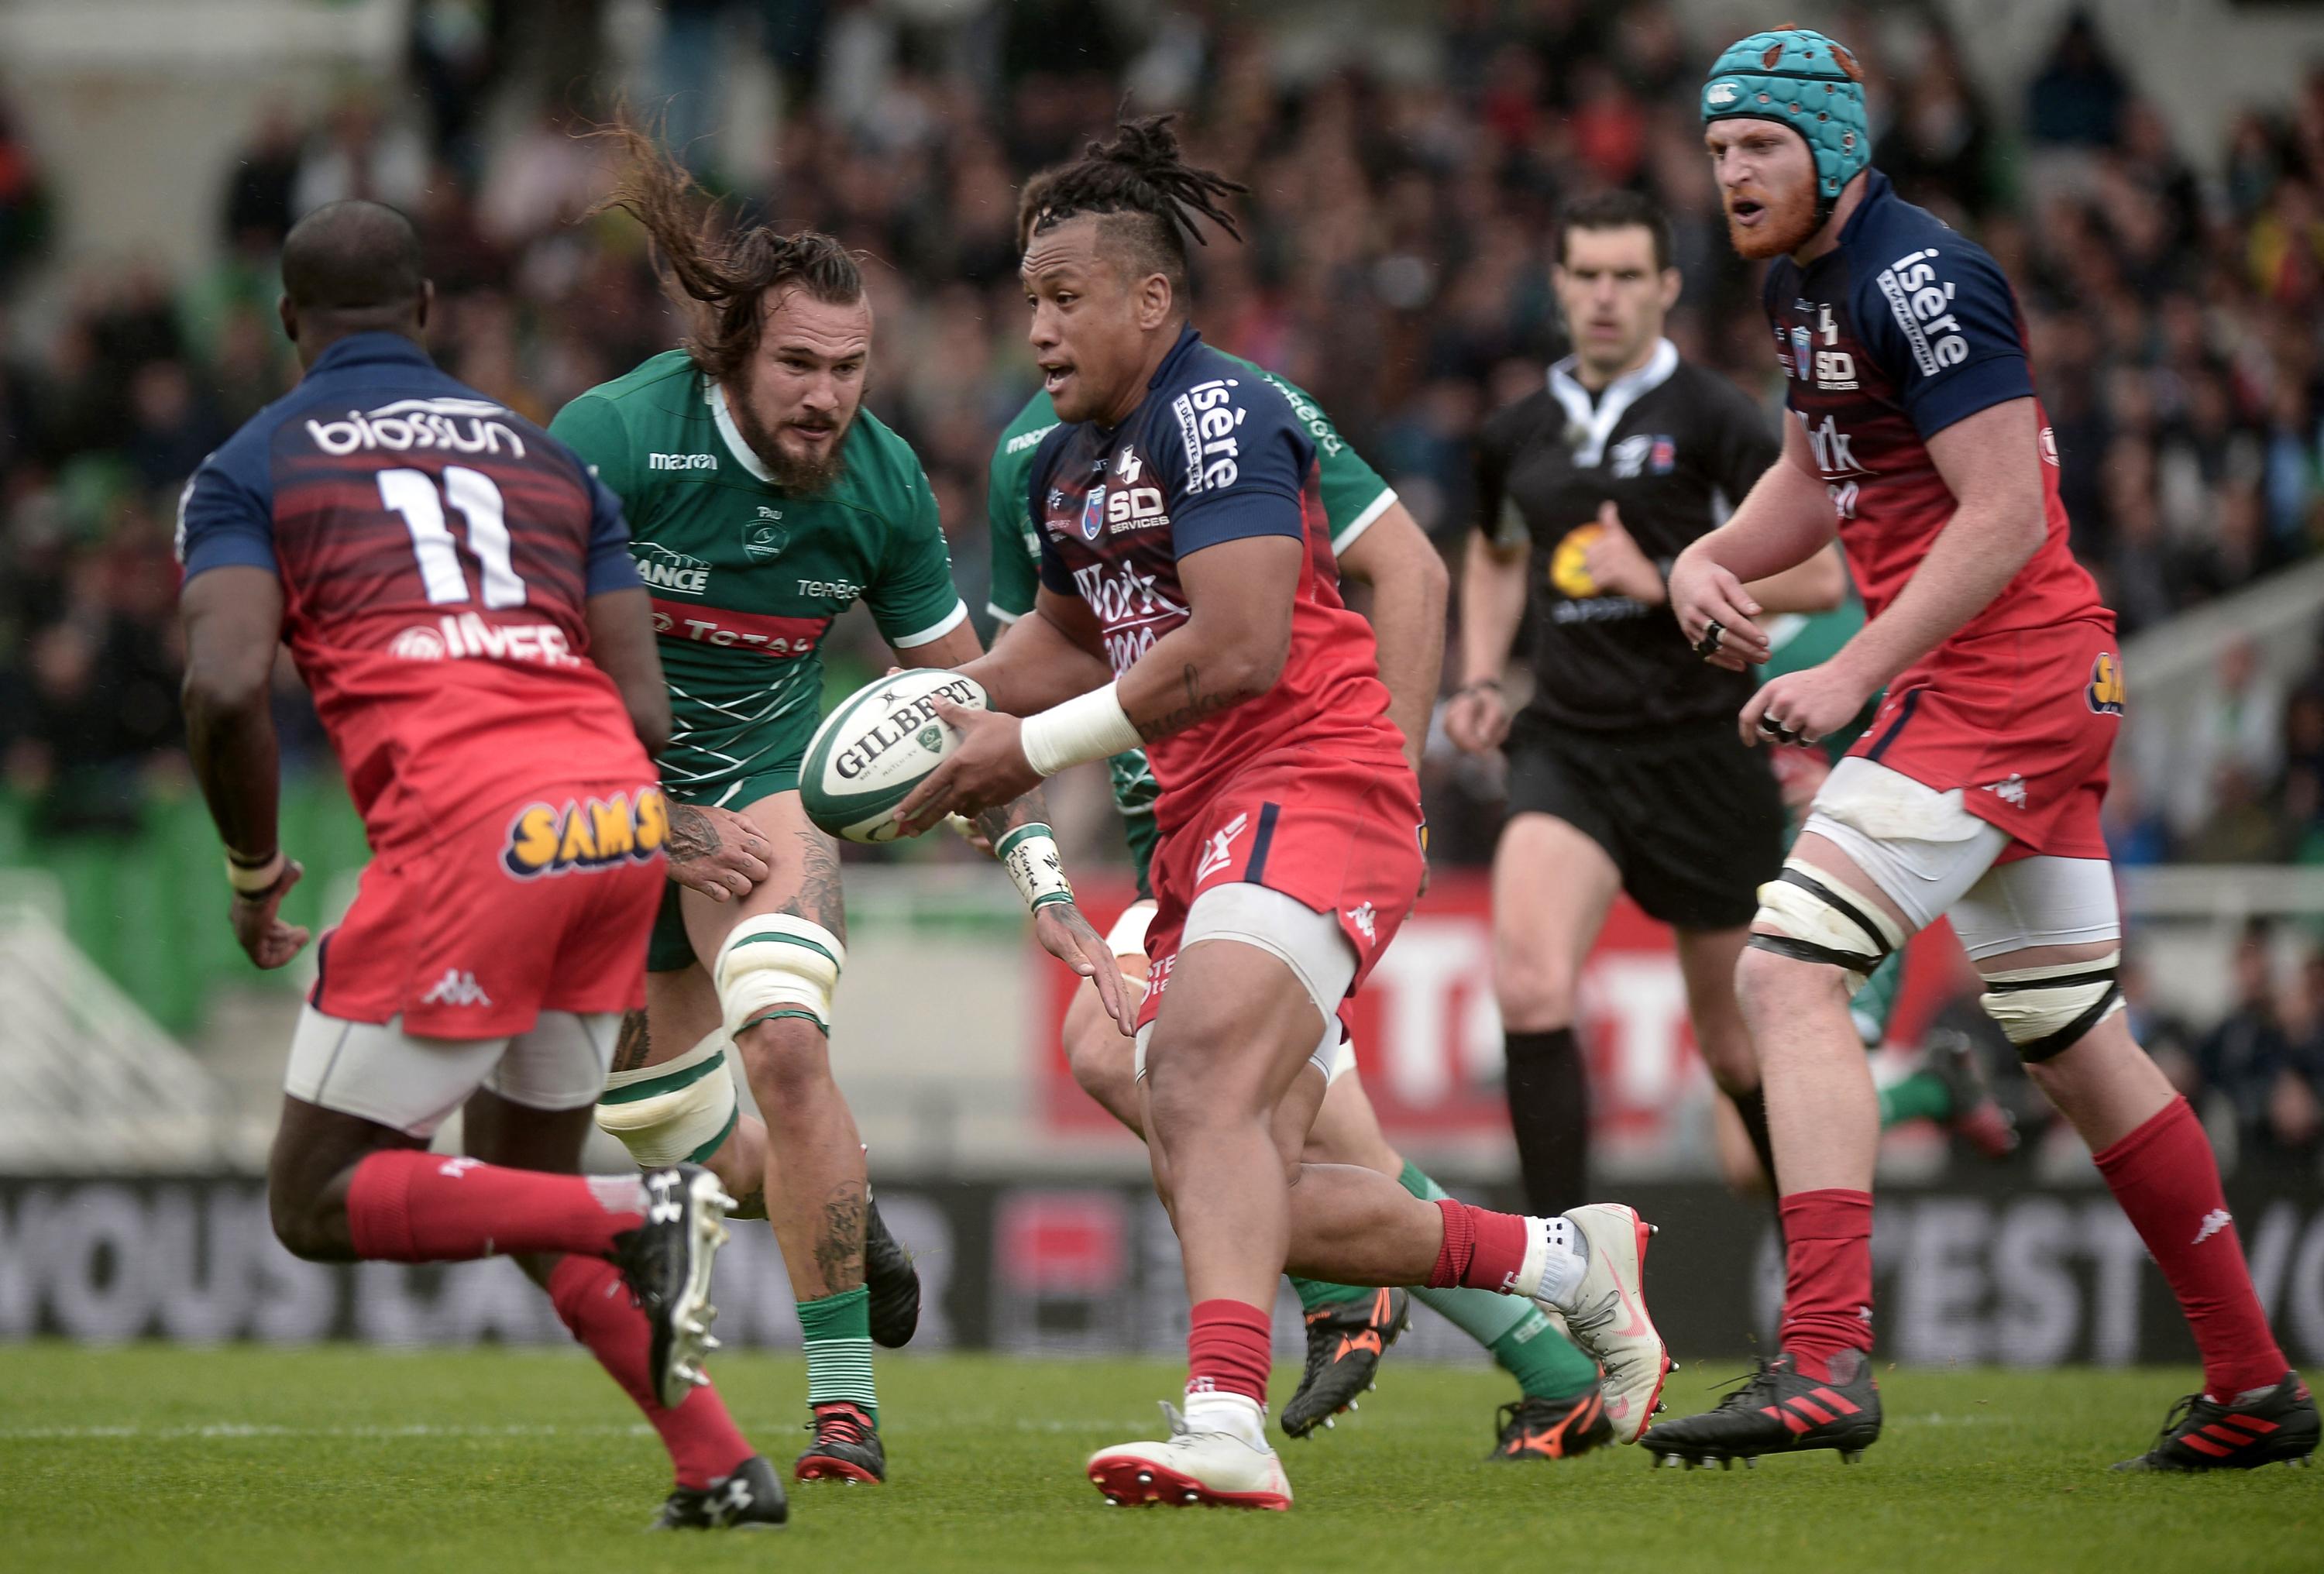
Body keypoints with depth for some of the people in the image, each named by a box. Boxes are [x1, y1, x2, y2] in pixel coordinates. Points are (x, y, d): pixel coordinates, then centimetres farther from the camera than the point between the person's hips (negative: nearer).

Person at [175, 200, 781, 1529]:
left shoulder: (249, 471, 11)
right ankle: (722, 1468, 8)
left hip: (466, 831, -6)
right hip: (625, 818, 6)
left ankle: (641, 1219, -18)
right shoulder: (548, 458, 25)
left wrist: (254, 871, 9)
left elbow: (228, 688, -6)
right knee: (521, 1194, 22)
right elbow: (647, 713, 15)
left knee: (321, 1202, 4)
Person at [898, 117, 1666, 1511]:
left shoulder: (1220, 417, -12)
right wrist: (950, 710, 12)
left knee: (1201, 1085, -31)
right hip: (1209, 821, 10)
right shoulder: (1067, 464, 16)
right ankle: (1571, 1260, 23)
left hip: (1312, 783, -10)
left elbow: (1238, 647, -22)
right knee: (1252, 1203, 7)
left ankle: (1227, 1427, -45)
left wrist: (1037, 747, -17)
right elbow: (1074, 636, 33)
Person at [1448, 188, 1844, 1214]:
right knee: (1528, 985, -23)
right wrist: (1479, 680, 15)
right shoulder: (1519, 434, 9)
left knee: (1736, 1042, 8)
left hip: (1700, 749, -3)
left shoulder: (1710, 419, -5)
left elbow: (1818, 577, -8)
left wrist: (1665, 582, -16)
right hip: (1567, 745, 3)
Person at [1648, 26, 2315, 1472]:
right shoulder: (1805, 284, 15)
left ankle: (1826, 1364, -29)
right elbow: (1819, 473, 28)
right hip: (2041, 697, 10)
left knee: (1789, 971, -18)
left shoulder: (1919, 279, -15)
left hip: (2002, 675, -10)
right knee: (2077, 1044, 15)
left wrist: (1852, 677, -23)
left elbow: (2004, 514, -20)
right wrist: (1715, 559, 8)